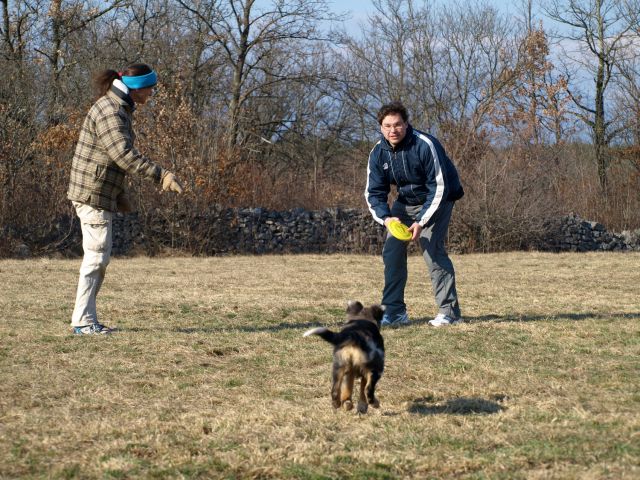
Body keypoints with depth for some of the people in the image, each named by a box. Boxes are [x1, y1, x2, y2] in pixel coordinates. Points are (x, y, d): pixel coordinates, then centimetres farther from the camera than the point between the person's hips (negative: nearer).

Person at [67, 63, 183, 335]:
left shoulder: (118, 108, 16)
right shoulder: (110, 111, -17)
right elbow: (125, 155, -27)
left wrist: (120, 195, 23)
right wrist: (162, 176, -27)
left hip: (102, 194, 10)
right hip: (93, 193, -10)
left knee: (99, 258, 12)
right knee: (96, 256, -9)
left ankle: (84, 319, 16)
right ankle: (83, 321, -7)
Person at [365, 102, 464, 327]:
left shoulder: (425, 145, -28)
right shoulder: (378, 153, -11)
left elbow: (438, 188, -26)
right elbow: (374, 192, -7)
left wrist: (421, 222, -31)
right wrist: (386, 217, -26)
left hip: (437, 200, -6)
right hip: (406, 202, 6)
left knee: (433, 250, -19)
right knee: (392, 250, -3)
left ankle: (449, 311, -15)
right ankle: (395, 311, 4)